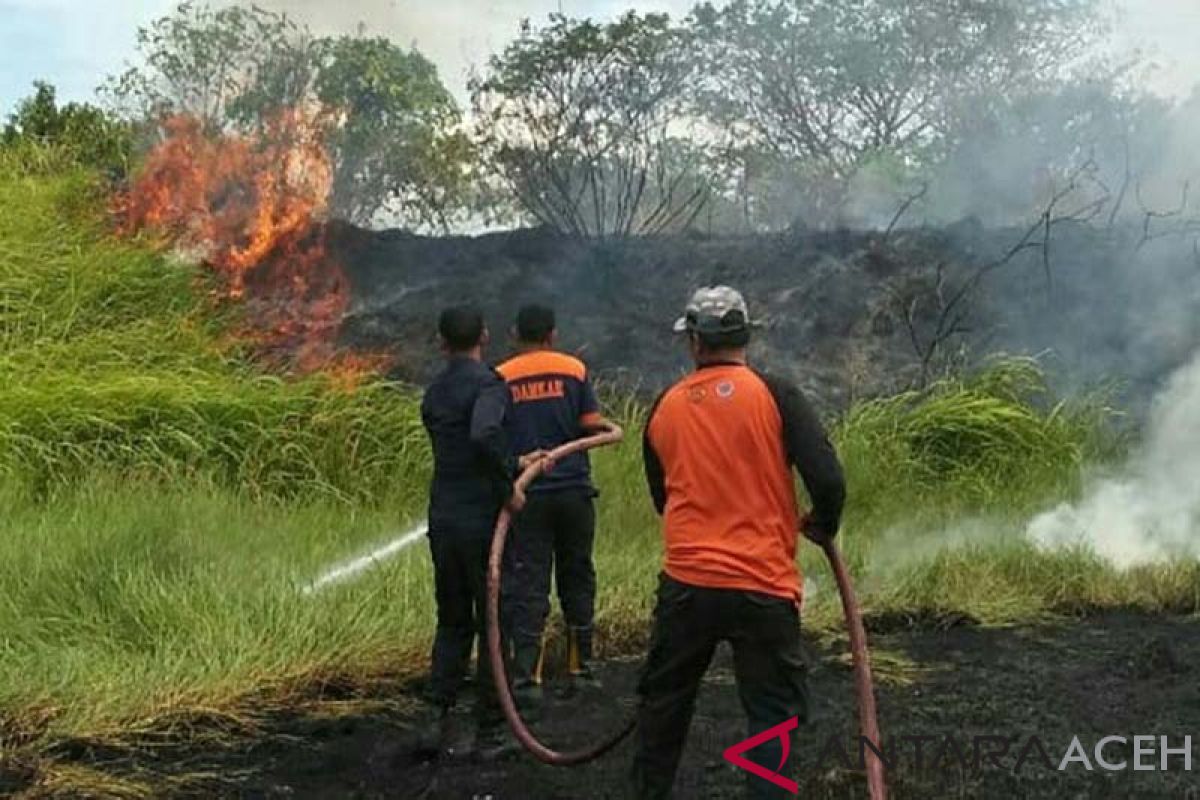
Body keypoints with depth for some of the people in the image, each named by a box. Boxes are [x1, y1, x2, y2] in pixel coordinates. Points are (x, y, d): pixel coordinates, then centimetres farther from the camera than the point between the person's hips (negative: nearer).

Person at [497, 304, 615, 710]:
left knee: (526, 585, 1)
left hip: (526, 494, -1)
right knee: (576, 577, 14)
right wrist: (609, 429, 15)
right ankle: (581, 668, 23)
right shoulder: (574, 369, 1)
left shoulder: (500, 377, 0)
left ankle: (526, 677, -6)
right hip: (573, 489, 1)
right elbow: (592, 425, -4)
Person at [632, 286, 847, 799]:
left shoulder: (665, 408, 5)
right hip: (763, 587, -3)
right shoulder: (775, 394, -6)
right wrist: (822, 527, 7)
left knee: (664, 698, 20)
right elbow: (828, 480, -13)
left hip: (685, 584, 3)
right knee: (773, 712, 8)